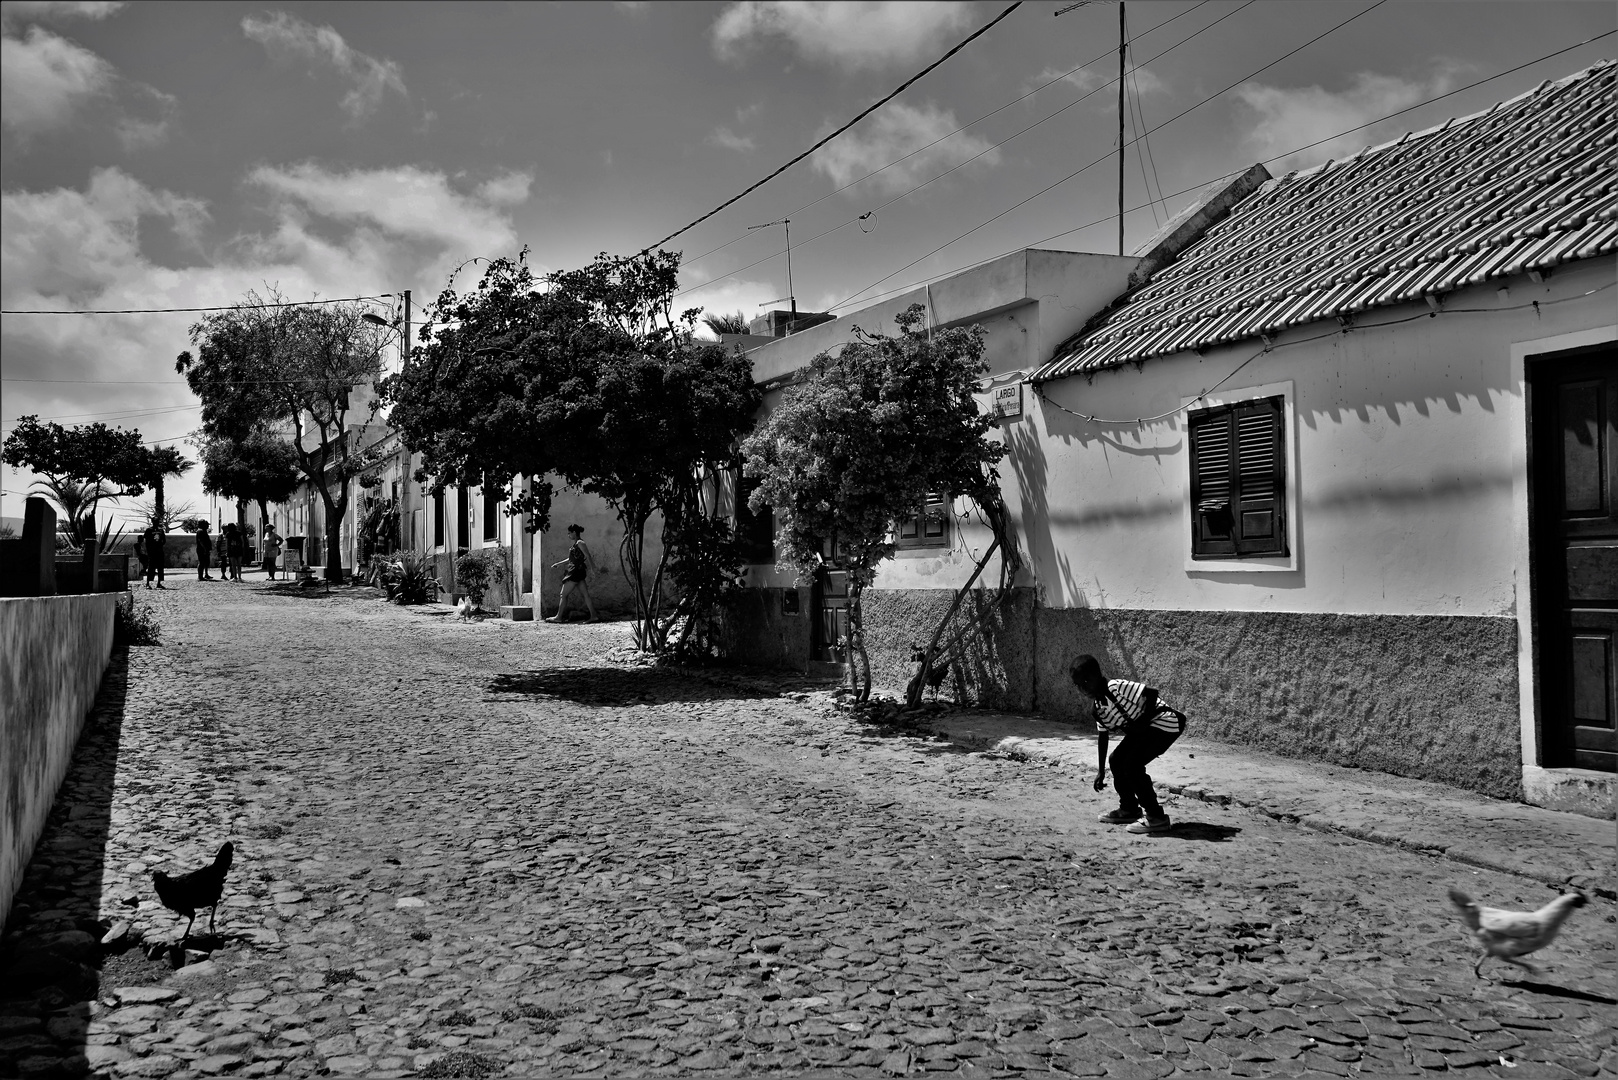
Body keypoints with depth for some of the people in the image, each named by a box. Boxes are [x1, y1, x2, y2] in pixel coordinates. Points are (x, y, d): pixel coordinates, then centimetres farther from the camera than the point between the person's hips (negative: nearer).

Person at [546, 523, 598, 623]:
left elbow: (588, 556, -15)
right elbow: (571, 559, 25)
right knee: (586, 594, 4)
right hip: (578, 572, 9)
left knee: (563, 595, -2)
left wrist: (593, 569, -17)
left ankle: (558, 617, 3)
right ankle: (594, 616, 1)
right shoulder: (576, 544, 18)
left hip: (575, 572, -9)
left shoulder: (580, 543, -11)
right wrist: (558, 564, 24)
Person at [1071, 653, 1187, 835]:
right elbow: (1102, 736, 11)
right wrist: (1101, 771, 11)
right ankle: (1129, 809, 23)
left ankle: (1157, 818, -11)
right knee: (1117, 759, 8)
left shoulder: (1116, 687, -24)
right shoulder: (1097, 706, 4)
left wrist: (1143, 721, -24)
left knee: (1133, 764, -18)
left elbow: (1152, 692, -30)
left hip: (1164, 723, -10)